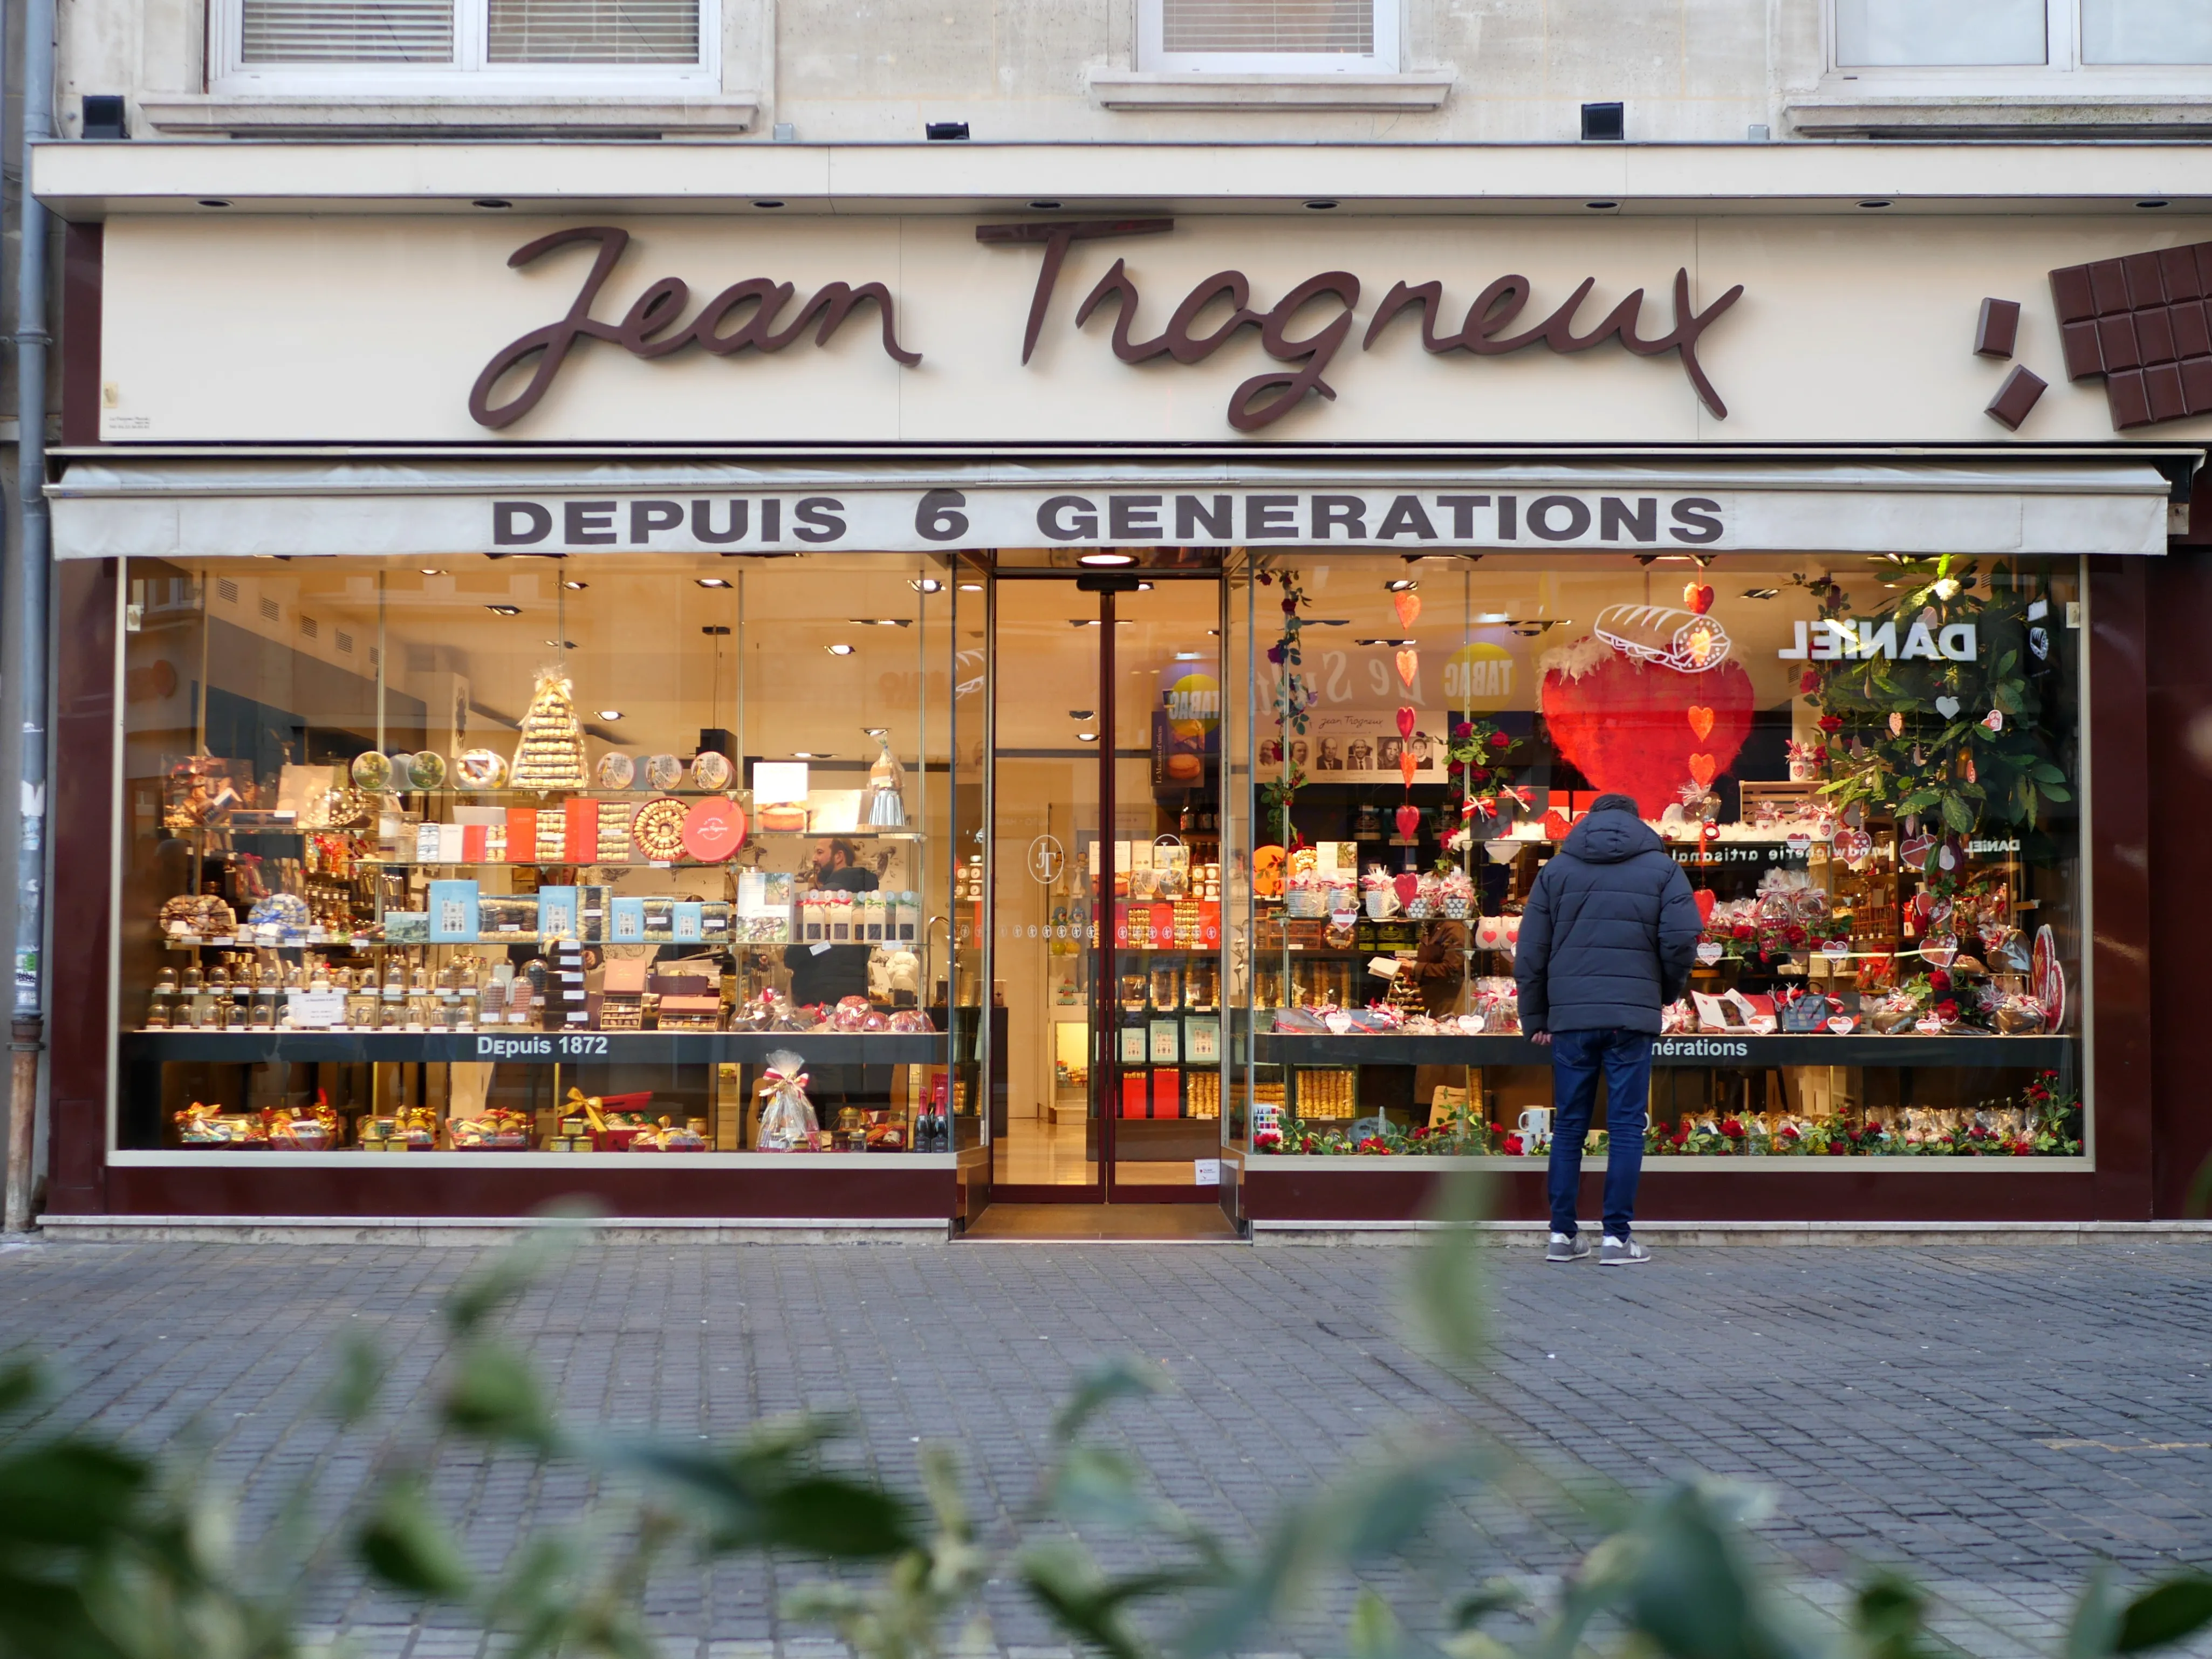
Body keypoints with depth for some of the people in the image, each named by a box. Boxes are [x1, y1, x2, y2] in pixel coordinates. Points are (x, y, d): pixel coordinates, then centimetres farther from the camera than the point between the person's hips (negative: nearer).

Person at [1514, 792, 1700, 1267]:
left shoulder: (1556, 870, 9)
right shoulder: (1662, 869, 5)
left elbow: (1530, 952, 6)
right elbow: (1681, 941, -6)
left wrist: (1535, 1018, 12)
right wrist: (1666, 993, 12)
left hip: (1570, 1017, 2)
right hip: (1633, 1016, -2)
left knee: (1568, 1126, 8)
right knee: (1626, 1127, 2)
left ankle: (1562, 1235, 9)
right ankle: (1617, 1237, -1)